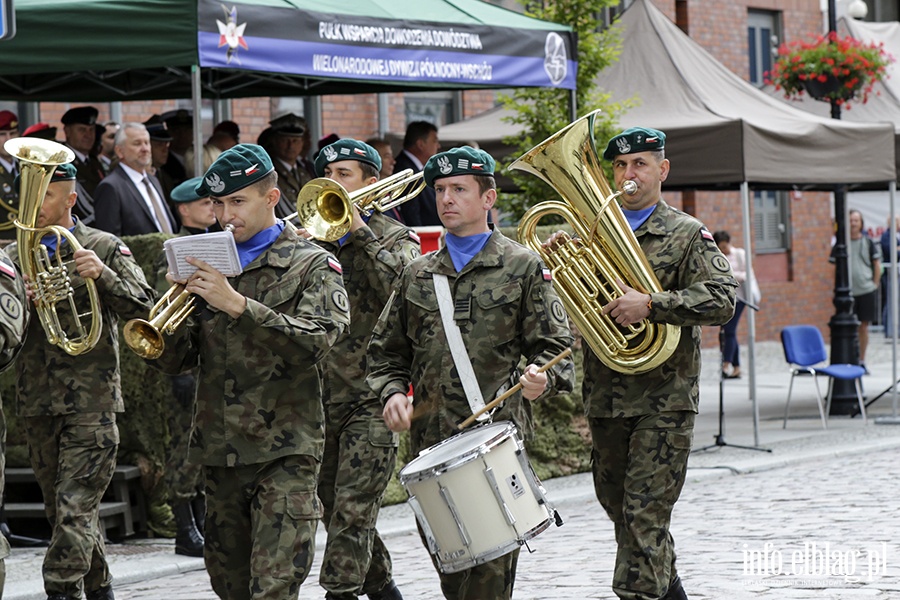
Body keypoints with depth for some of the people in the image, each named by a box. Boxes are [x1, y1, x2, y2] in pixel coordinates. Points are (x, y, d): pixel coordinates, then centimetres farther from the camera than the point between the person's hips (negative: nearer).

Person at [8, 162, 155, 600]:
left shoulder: (105, 248, 1)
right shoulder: (14, 255, 10)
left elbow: (143, 310, -6)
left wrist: (103, 275, -21)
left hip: (91, 399, -4)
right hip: (36, 401, 4)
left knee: (75, 509, -12)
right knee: (61, 510, 11)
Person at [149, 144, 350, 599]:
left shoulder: (311, 265, 1)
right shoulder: (207, 266, 14)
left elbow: (316, 340, -17)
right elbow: (174, 363, 12)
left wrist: (238, 304, -23)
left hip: (284, 452, -5)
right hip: (219, 450, 5)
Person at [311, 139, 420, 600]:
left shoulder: (394, 238, 1)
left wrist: (359, 230, -19)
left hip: (370, 398, -5)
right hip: (318, 400, 5)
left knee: (352, 513, -11)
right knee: (338, 513, 13)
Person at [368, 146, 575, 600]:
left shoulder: (523, 268, 4)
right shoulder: (417, 275, 16)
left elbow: (554, 346, 1)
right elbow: (386, 350, 21)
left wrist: (541, 379, -20)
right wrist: (393, 392, 1)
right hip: (429, 442, 4)